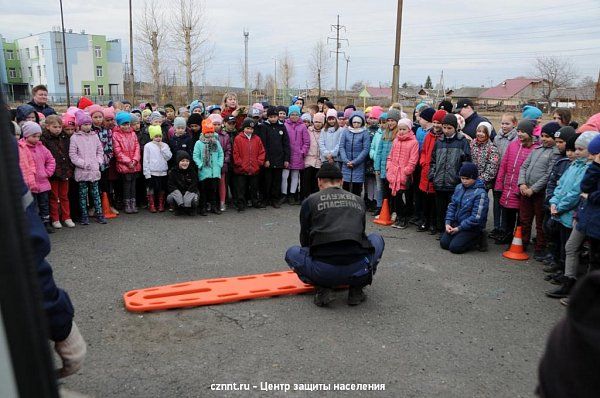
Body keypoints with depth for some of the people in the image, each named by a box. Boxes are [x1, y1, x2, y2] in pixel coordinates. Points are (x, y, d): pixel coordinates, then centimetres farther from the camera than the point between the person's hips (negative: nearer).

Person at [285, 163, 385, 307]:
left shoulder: (310, 201, 13)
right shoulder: (359, 200, 22)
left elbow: (305, 239, 24)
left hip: (323, 271, -2)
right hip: (359, 269, 2)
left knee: (292, 253, 29)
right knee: (376, 239, 33)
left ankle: (323, 288, 6)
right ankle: (356, 289, 17)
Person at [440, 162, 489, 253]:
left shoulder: (480, 193, -20)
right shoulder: (459, 187, 2)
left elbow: (476, 217, -22)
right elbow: (452, 206, 7)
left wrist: (459, 228, -19)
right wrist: (448, 222, -5)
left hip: (472, 228, -6)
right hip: (456, 223, 7)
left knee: (454, 247, -16)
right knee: (444, 243, -4)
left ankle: (478, 238, 6)